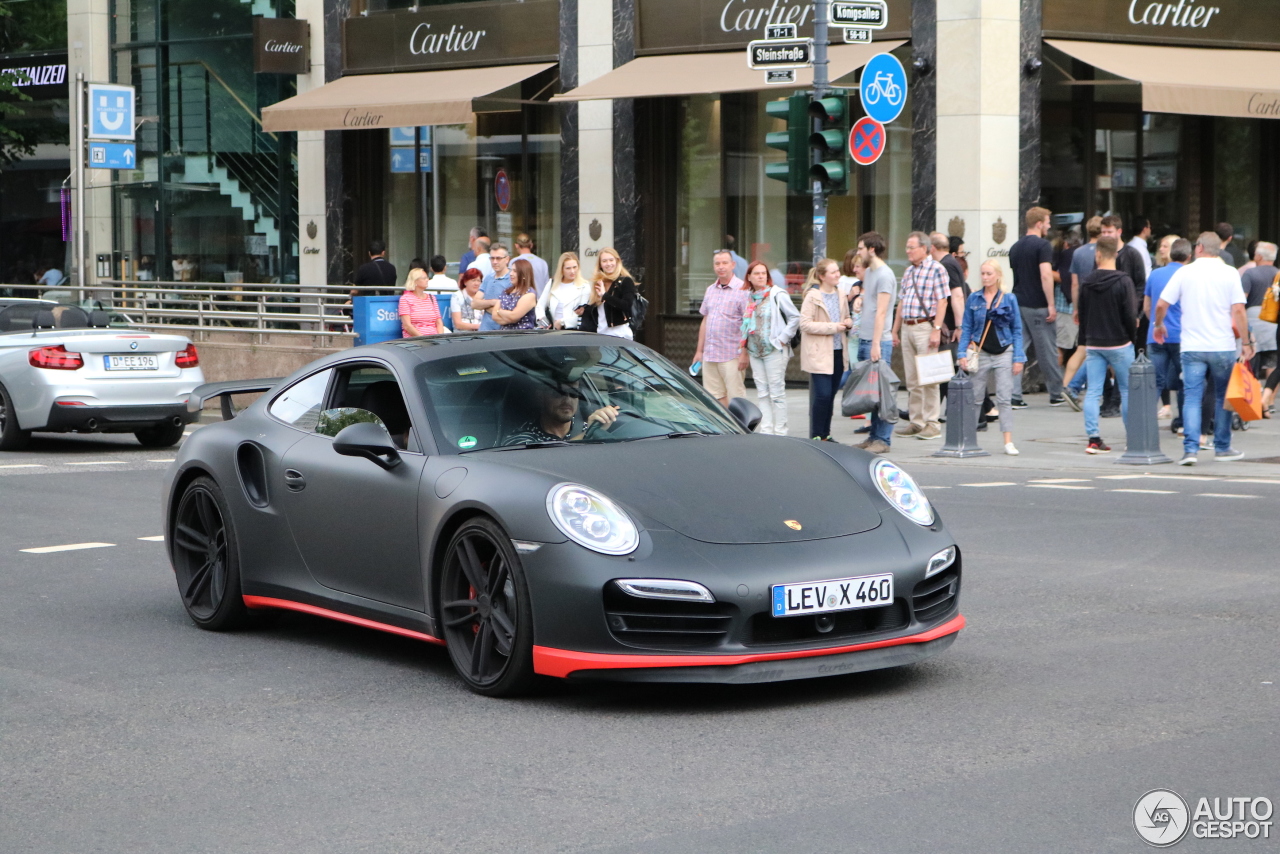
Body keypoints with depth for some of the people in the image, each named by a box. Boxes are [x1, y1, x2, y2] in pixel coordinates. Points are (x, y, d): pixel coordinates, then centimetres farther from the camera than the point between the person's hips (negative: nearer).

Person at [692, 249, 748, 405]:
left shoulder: (742, 290, -6)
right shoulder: (710, 290, 15)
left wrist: (744, 353, -15)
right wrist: (699, 351, 18)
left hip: (731, 356, -7)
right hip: (709, 355, 7)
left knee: (735, 399, -6)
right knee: (714, 398, 7)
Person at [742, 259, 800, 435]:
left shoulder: (777, 294, -5)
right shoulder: (748, 297, 12)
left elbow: (795, 317, -7)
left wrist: (782, 338, -10)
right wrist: (745, 342, 12)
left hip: (774, 350, -6)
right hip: (755, 351, 6)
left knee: (776, 392, -4)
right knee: (762, 393, 6)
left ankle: (779, 431, -1)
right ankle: (766, 430, 9)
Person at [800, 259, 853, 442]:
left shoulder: (840, 295, 11)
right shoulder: (813, 296, -10)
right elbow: (805, 324, -16)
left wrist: (848, 323, 1)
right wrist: (832, 327, -19)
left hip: (837, 352, 7)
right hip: (820, 354, -7)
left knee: (831, 395, 10)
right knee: (822, 395, -11)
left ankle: (825, 434, 18)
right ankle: (816, 436, -1)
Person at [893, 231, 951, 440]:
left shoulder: (936, 269, -7)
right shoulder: (909, 271, 17)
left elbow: (942, 301, -12)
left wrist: (936, 329, -18)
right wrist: (896, 329, 18)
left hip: (925, 327, -8)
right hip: (907, 328, 8)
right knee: (912, 379, 9)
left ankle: (932, 424, -3)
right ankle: (916, 422, 14)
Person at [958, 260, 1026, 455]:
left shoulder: (1009, 299, 1)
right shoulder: (973, 299, 4)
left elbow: (1017, 330, 3)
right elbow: (966, 328, 6)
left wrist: (1019, 358, -3)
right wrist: (962, 353, -4)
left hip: (1004, 353, -1)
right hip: (980, 353, 1)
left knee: (1004, 399, -3)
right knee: (975, 398, 5)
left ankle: (1008, 441, -3)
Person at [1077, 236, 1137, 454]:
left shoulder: (1086, 282, 2)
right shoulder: (1123, 281, -13)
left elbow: (1082, 316, 9)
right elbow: (1130, 316, -14)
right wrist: (1131, 333, 6)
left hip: (1093, 345, 4)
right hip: (1119, 344, -4)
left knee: (1093, 392, 3)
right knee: (1127, 391, 7)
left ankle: (1093, 438, -3)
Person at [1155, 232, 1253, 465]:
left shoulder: (1184, 273, 0)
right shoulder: (1229, 273, -1)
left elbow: (1161, 305, -1)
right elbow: (1238, 311, -8)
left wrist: (1159, 326, 19)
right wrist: (1246, 342, -1)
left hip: (1192, 347, 0)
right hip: (1223, 347, 0)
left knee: (1192, 397, 0)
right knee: (1223, 397, 15)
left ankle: (1190, 449, -13)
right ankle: (1222, 448, 21)